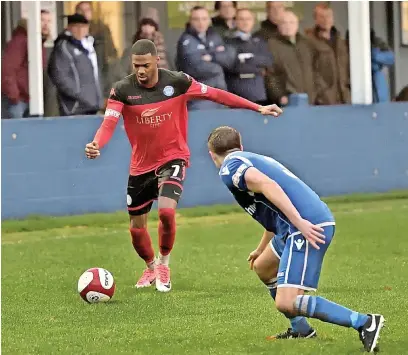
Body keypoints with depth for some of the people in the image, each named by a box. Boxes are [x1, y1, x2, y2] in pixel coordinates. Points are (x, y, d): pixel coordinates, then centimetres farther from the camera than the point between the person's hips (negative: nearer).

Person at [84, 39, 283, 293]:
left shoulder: (177, 82, -12)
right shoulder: (122, 90, -12)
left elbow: (215, 94, -6)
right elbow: (109, 123, -22)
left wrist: (258, 108, -6)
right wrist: (96, 144, -45)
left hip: (173, 158, -2)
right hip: (141, 165, 2)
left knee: (166, 211, -26)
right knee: (137, 228, 10)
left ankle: (164, 264, 1)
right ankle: (151, 268, 41)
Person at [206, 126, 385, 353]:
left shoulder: (229, 166, 0)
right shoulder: (258, 159, 29)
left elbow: (267, 185, -20)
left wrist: (299, 222, -26)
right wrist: (262, 249, 58)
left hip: (307, 230, -10)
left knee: (286, 303, -13)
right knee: (263, 268, 29)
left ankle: (364, 323, -16)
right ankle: (301, 330, 28)